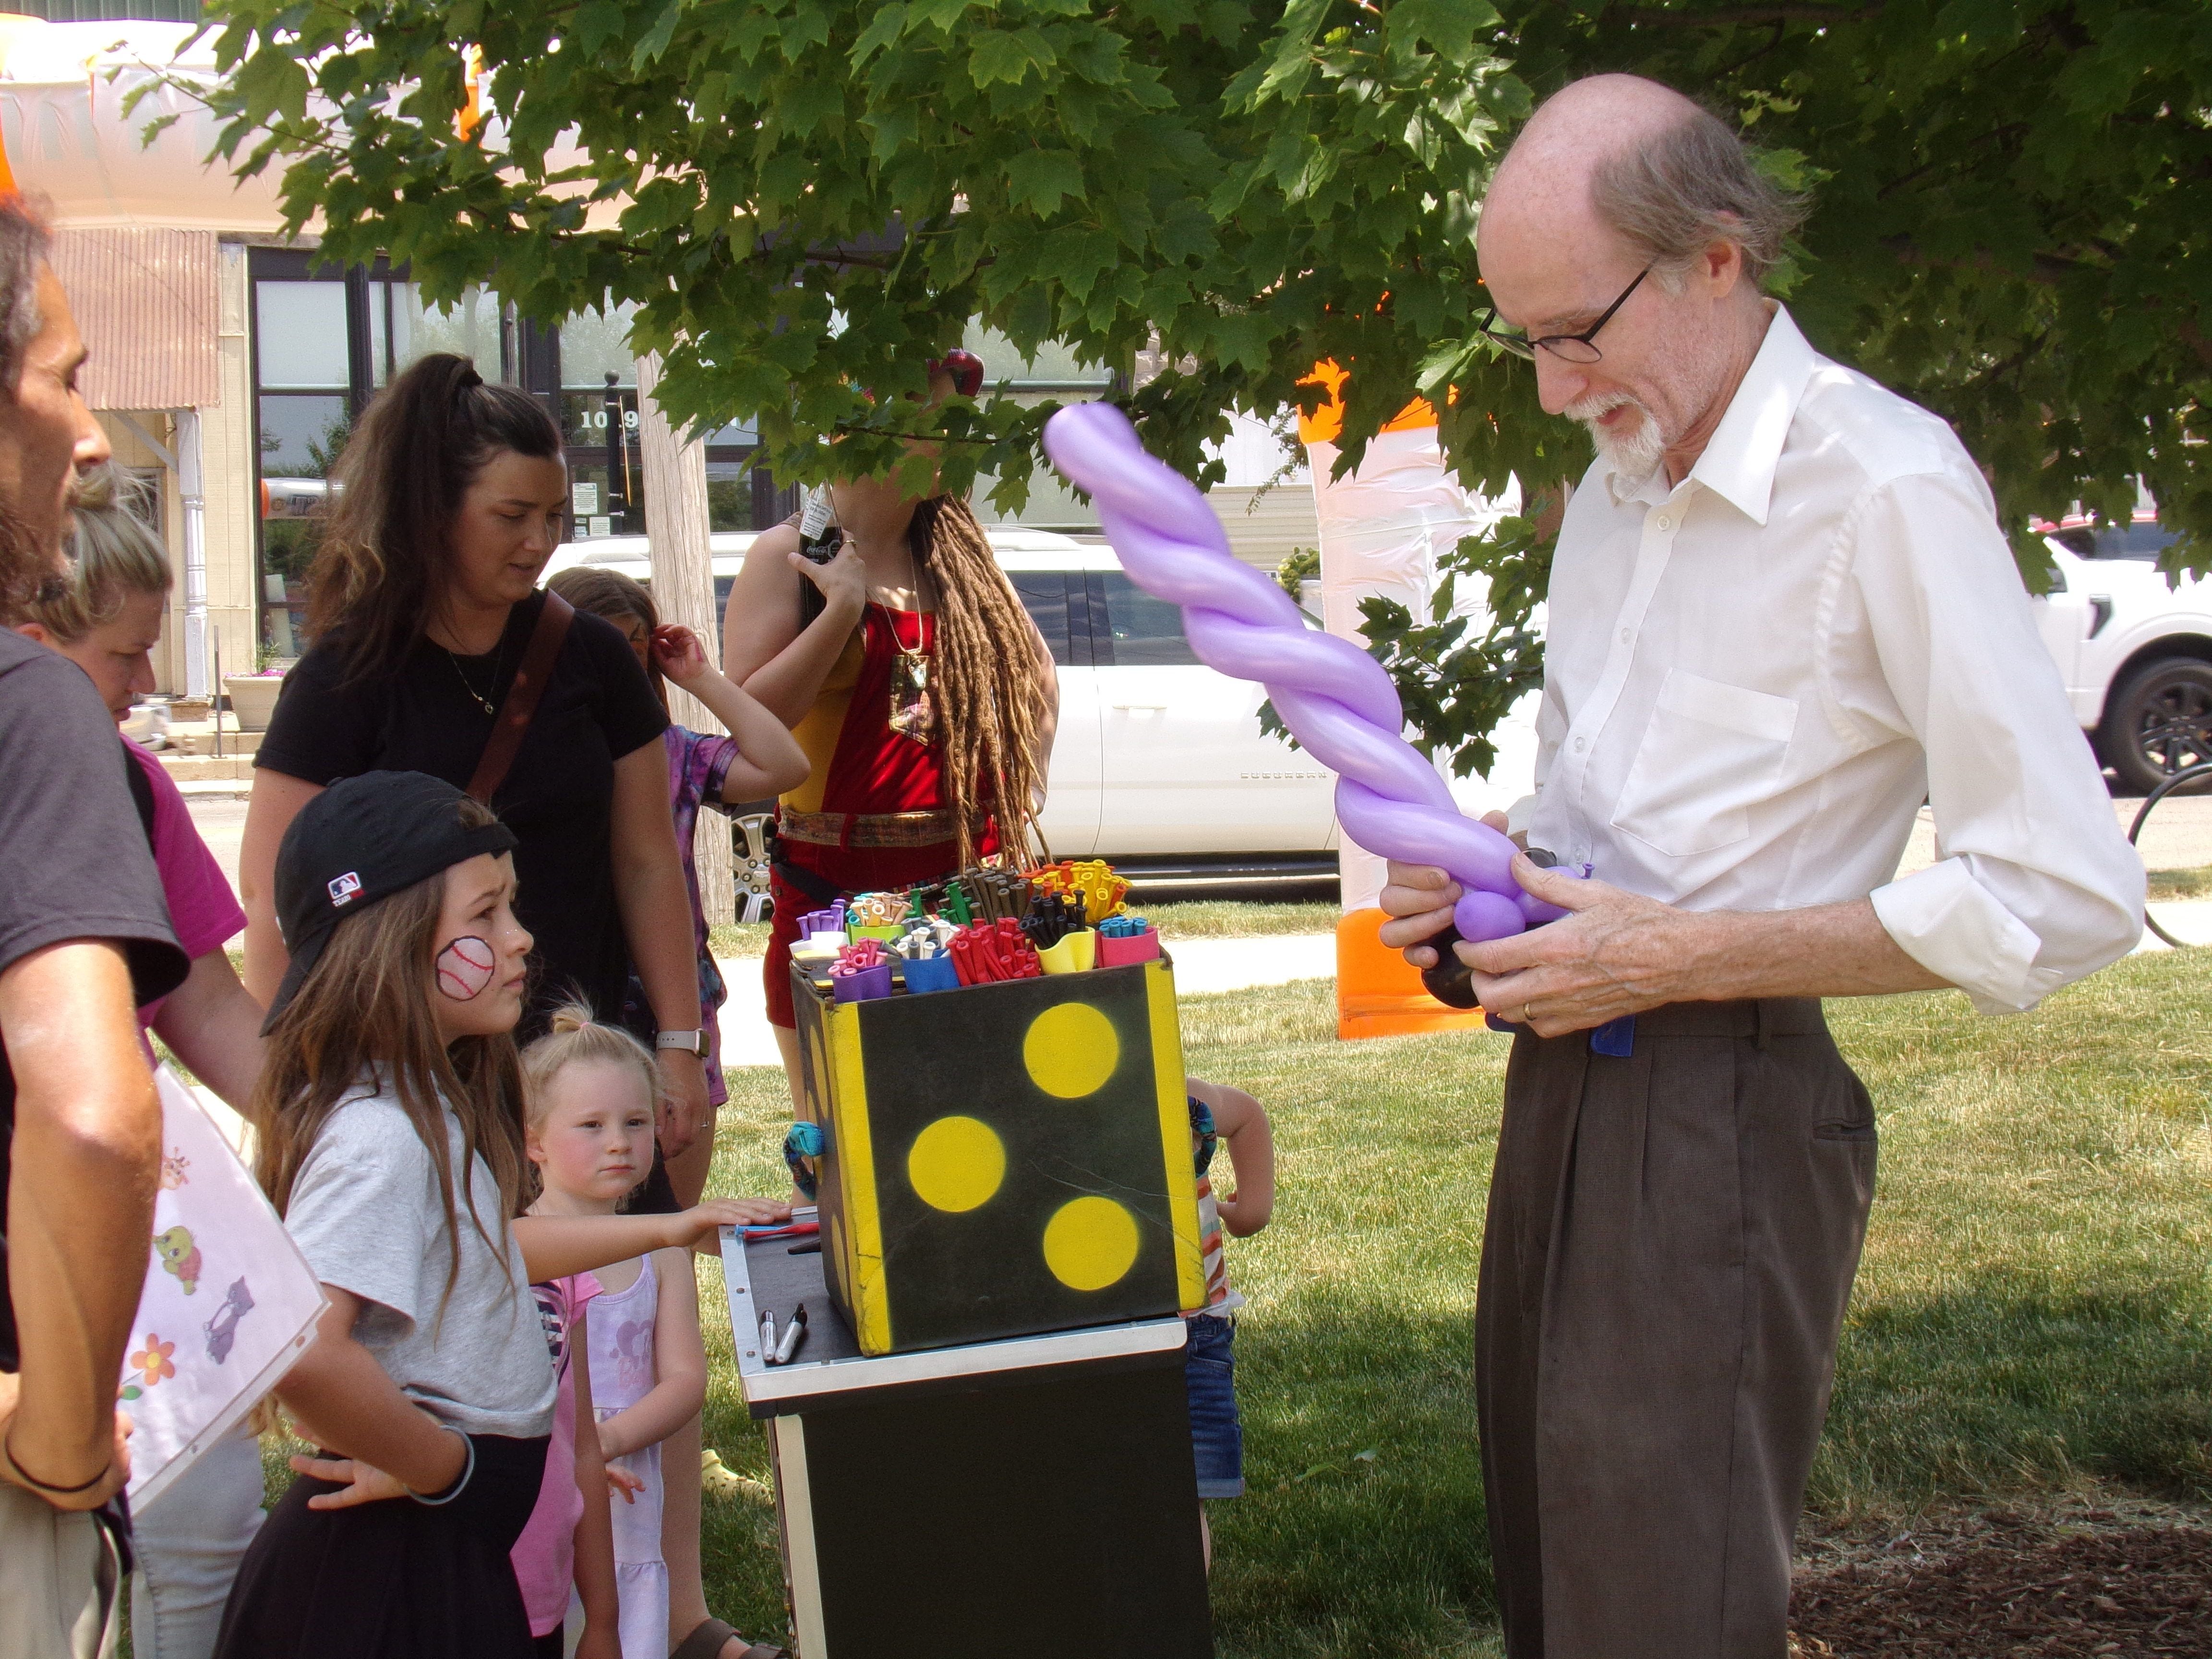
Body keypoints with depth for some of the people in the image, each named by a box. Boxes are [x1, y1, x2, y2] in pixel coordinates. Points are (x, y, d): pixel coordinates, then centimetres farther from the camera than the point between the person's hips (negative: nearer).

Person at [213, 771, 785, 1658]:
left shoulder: (427, 1108, 8)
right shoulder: (378, 1136, -24)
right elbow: (299, 1348, -36)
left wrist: (665, 1230, 33)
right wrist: (438, 1469, -20)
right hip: (396, 1571, -10)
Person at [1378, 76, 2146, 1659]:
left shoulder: (1886, 486, -16)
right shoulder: (1620, 480, 12)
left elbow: (2068, 893, -20)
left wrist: (1677, 957, -18)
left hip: (1722, 1103, -8)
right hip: (1568, 1069, 8)